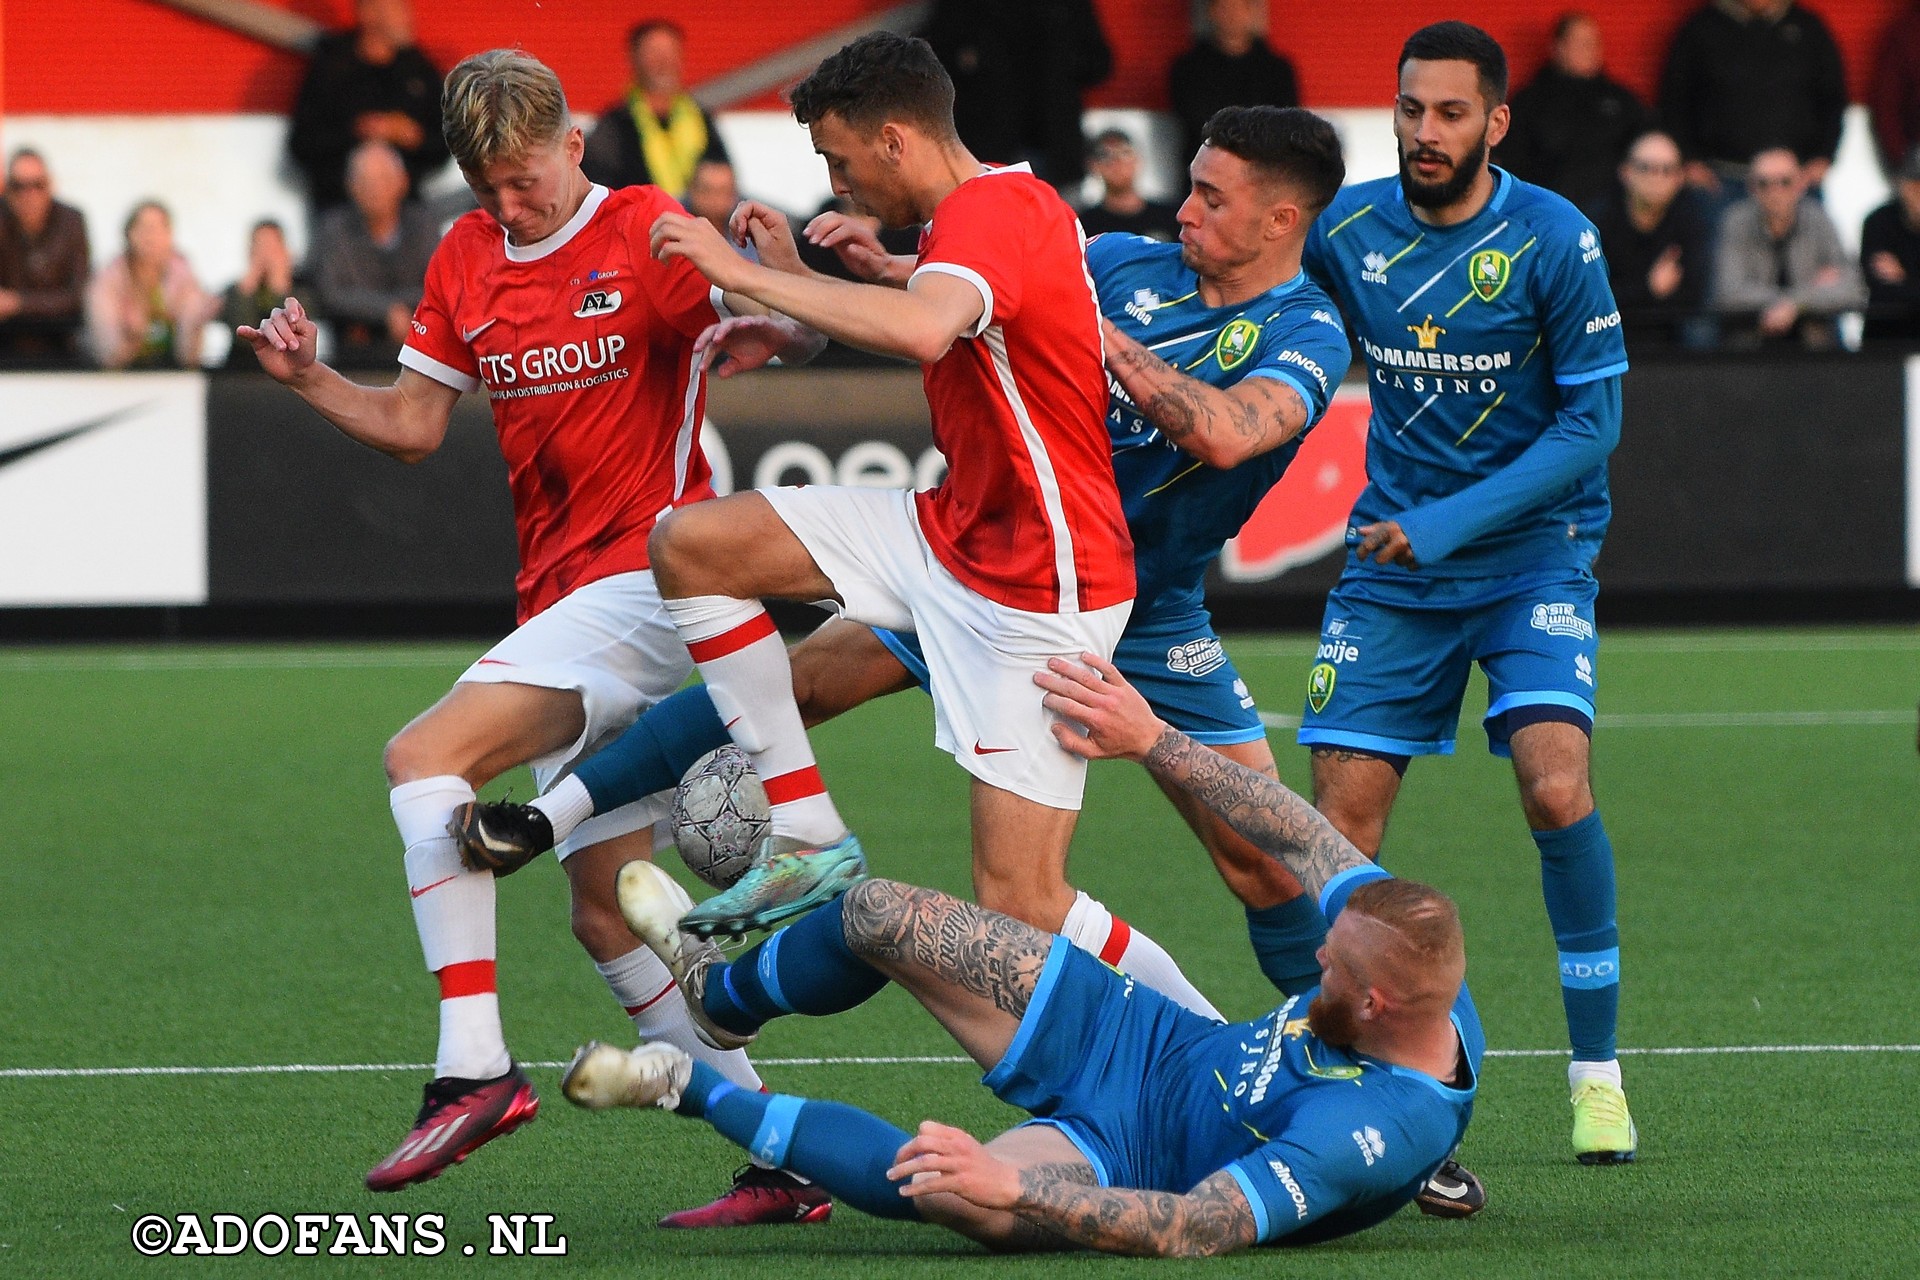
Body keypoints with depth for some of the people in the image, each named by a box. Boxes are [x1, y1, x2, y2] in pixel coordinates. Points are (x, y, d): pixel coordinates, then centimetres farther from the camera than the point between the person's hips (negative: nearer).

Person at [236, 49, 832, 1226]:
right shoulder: (466, 259, 13)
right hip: (561, 595, 8)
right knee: (611, 916, 7)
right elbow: (415, 424, 17)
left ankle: (475, 1066, -27)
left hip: (643, 576, -8)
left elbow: (798, 338, -16)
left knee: (428, 754, -24)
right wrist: (310, 379, 0)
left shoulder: (647, 236, -7)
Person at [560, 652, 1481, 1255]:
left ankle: (692, 1090, -16)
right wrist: (1151, 740, -2)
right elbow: (1301, 839, -2)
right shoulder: (1420, 975, -16)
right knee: (876, 914, 3)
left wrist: (1012, 1187, -44)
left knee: (970, 1201, -40)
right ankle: (714, 987, 39)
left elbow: (1189, 1231, -39)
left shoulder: (1369, 1130, -37)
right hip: (1151, 1041, 8)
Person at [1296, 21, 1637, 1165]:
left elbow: (1595, 417, -11)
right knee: (1341, 820, -4)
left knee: (1556, 783, -21)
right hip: (1394, 564, 3)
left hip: (1534, 552, -3)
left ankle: (1598, 1070, -9)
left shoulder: (1554, 239, -12)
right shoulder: (1344, 233, -2)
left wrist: (1458, 519, -18)